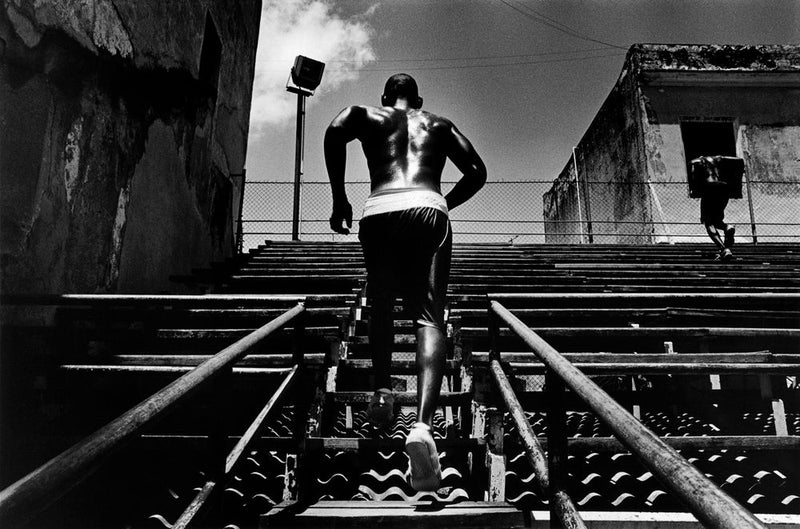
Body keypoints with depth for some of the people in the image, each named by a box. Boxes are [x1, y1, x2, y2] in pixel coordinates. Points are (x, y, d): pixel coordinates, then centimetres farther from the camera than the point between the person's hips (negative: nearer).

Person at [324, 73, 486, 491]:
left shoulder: (371, 117, 25)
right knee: (429, 318, -11)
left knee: (381, 304, 19)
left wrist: (340, 200, 4)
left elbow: (336, 129, 1)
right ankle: (423, 423, -28)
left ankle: (382, 390, 3)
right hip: (427, 210, 0)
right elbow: (476, 172, 21)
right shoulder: (439, 124, 30)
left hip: (380, 211, 0)